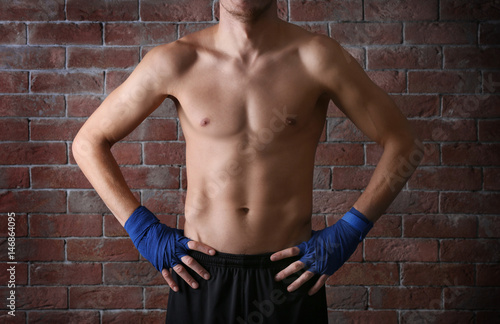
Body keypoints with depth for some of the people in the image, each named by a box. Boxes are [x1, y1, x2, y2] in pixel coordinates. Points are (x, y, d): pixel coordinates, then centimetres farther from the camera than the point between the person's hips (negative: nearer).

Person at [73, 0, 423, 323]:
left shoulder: (316, 58, -8)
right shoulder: (174, 62, -6)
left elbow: (403, 143, -1)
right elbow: (88, 142, 3)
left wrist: (346, 234, -6)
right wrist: (144, 231, -3)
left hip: (291, 274, 0)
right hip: (201, 273, 1)